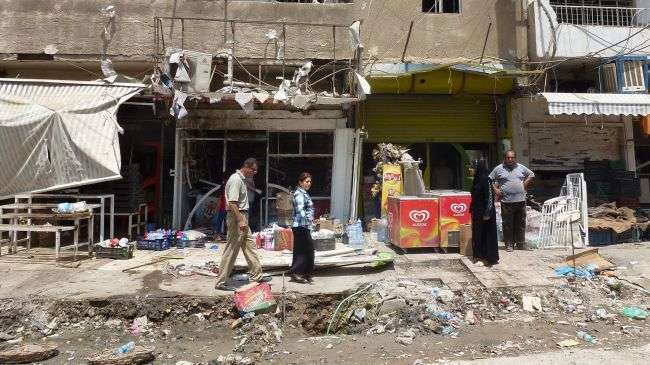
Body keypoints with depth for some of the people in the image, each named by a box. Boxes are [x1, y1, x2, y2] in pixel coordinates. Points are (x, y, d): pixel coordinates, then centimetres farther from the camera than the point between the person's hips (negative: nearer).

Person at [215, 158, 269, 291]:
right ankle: (221, 282, 4)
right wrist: (240, 221, -25)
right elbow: (232, 203, -23)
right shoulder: (236, 179, -17)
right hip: (237, 217, -10)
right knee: (231, 250, -4)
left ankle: (256, 275, 25)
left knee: (250, 246, 15)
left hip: (242, 217, 11)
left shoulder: (241, 179, 15)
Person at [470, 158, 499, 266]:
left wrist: (487, 213, -20)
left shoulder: (486, 180, -16)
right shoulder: (477, 179, 9)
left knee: (487, 234, -1)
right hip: (477, 212, 9)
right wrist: (472, 209, 16)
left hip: (484, 212, -9)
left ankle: (491, 258, 8)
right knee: (478, 233, 12)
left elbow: (489, 197, -19)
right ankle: (480, 255, 22)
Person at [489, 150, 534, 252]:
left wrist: (525, 184, 11)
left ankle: (520, 244, 18)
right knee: (507, 224, 0)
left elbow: (531, 175, 24)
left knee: (521, 223, 8)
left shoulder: (521, 167, 11)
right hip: (506, 201, -3)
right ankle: (509, 244, 8)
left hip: (521, 200, 3)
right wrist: (495, 189, -3)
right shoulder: (499, 169, 3)